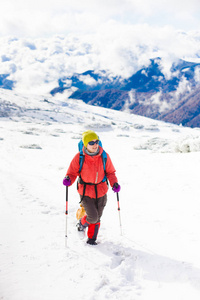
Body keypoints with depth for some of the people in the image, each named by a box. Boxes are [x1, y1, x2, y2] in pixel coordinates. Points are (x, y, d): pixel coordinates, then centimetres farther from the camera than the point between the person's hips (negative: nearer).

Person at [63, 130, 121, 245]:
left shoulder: (104, 156, -7)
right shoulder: (79, 157, -13)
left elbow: (110, 172, 4)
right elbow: (73, 173, -5)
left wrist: (114, 183, -12)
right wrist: (68, 180, -27)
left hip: (101, 191, 3)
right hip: (86, 191, -3)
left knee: (97, 218, 13)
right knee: (93, 217, -11)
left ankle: (92, 238, 36)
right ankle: (82, 223, 25)